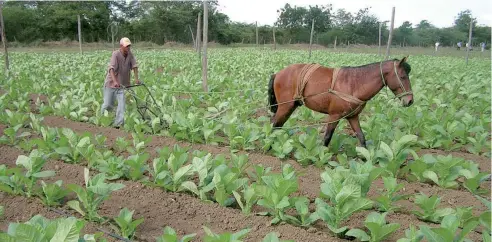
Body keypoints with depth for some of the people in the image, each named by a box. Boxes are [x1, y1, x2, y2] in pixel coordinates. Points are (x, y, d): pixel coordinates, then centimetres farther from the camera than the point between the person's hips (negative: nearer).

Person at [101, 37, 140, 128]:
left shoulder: (130, 54, -4)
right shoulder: (116, 54, -21)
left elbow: (134, 66, 3)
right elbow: (111, 68, -32)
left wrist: (136, 78, -8)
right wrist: (115, 81, -45)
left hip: (122, 84, 4)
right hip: (111, 83, -4)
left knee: (122, 103, -10)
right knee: (108, 104, 7)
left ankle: (118, 123, -5)